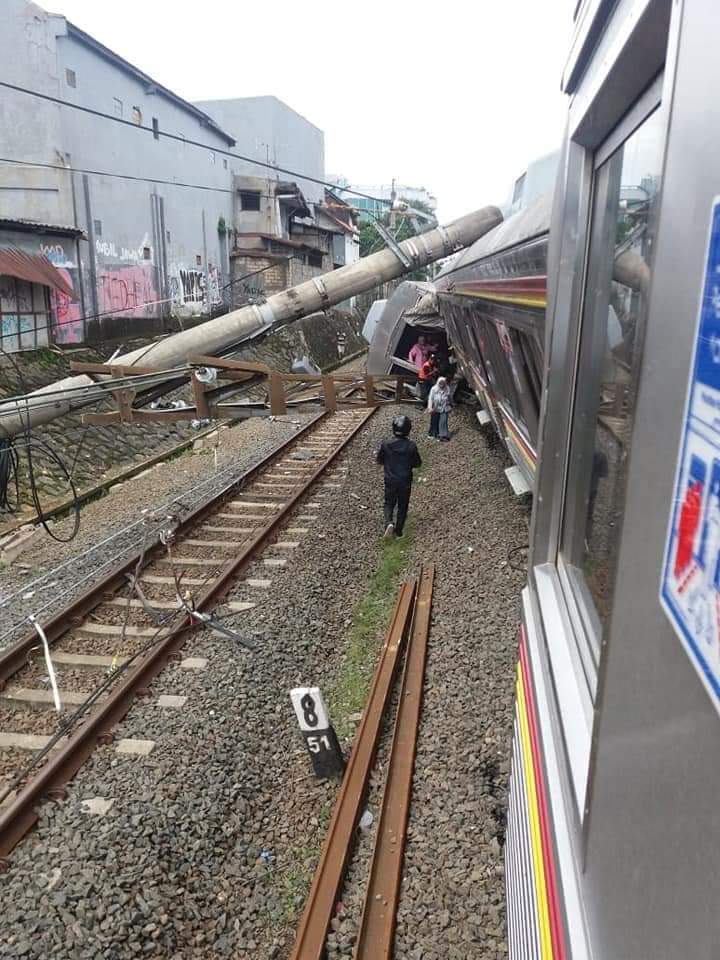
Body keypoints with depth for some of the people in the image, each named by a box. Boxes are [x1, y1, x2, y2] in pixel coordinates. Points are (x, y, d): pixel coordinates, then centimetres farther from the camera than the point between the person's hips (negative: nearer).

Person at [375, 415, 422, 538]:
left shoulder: (385, 444, -14)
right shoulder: (411, 446, -16)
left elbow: (379, 460, 0)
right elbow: (418, 463, -5)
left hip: (390, 481, 0)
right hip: (405, 482, 0)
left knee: (389, 503, 17)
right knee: (403, 505, 16)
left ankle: (389, 523, -8)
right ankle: (398, 530, 24)